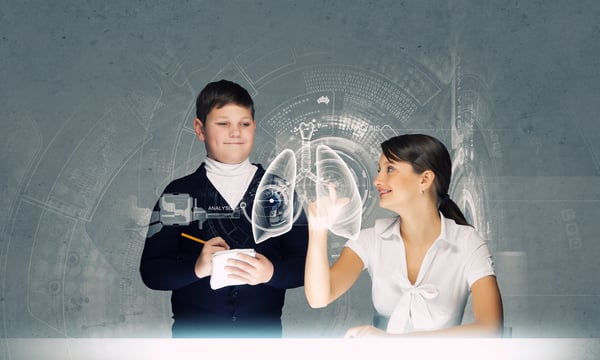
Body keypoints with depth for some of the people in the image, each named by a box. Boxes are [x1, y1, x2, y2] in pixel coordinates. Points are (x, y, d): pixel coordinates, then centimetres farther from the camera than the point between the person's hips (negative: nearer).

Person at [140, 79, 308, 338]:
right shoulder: (179, 193, 2)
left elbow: (303, 264, 0)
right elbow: (151, 270, -2)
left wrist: (271, 272, -19)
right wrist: (196, 267, -20)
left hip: (264, 330, 1)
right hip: (194, 331, -1)